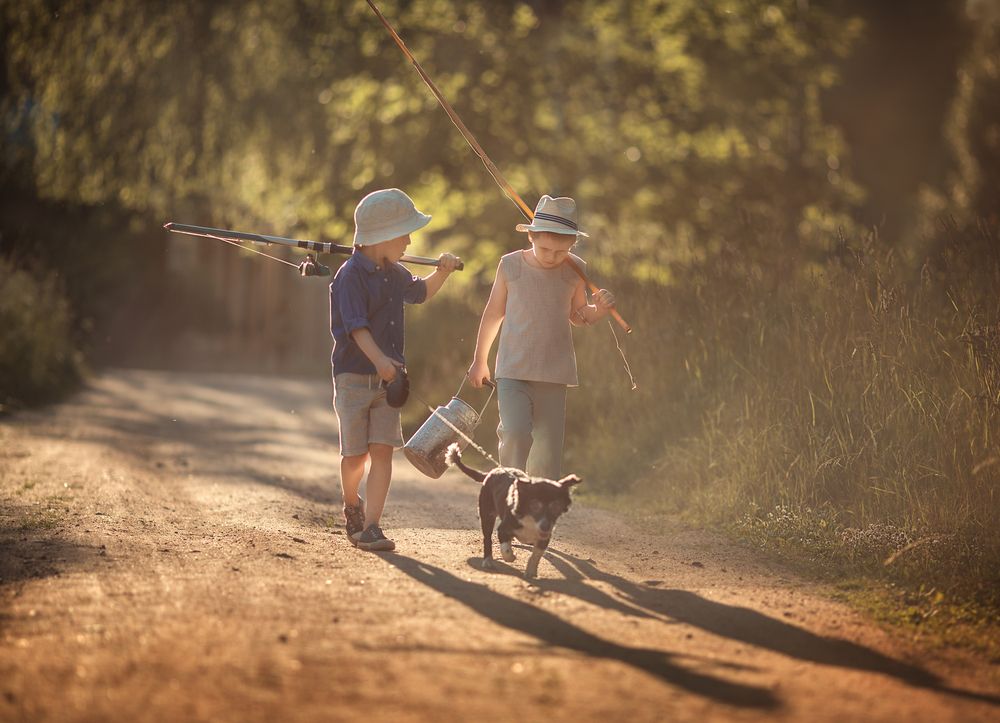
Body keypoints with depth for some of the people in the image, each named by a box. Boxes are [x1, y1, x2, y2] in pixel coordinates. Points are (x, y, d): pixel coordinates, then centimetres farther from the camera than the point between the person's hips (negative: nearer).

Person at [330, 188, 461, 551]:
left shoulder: (393, 273, 10)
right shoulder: (350, 276, -14)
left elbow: (420, 292, 32)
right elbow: (356, 325, -26)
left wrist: (442, 271, 13)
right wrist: (378, 359, -41)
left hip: (387, 378, 6)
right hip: (354, 376, -6)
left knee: (383, 450, -6)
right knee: (356, 454, 2)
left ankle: (370, 527, -8)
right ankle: (352, 505, 32)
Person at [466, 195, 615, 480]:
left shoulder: (575, 270, 2)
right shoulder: (511, 266, -3)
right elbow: (494, 313, 11)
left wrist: (598, 309, -6)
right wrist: (480, 359, 19)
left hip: (555, 373, 2)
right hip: (513, 371, -2)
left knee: (548, 448, 1)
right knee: (515, 434, -21)